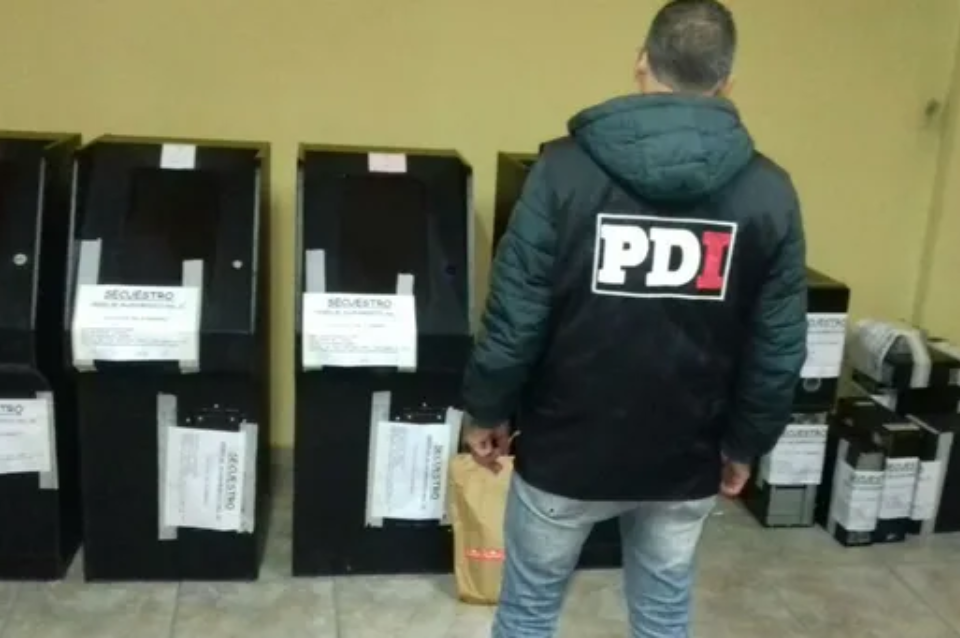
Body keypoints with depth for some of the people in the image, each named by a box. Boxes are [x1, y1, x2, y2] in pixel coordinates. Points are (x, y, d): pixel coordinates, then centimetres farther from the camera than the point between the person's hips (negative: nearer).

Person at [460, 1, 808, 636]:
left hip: (566, 450, -2)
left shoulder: (567, 167, -14)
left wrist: (487, 411, 1)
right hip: (686, 461, 2)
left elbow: (516, 315, -13)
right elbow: (780, 347, -4)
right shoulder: (769, 192, -6)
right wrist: (745, 443, 10)